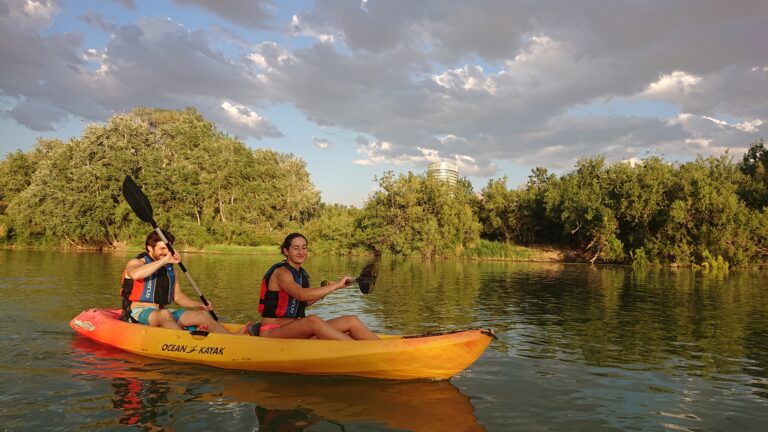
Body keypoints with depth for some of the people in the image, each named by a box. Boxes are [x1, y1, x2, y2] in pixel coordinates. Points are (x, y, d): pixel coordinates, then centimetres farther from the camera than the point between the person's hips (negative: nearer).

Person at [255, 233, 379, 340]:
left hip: (295, 331, 8)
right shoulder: (281, 272, -13)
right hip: (272, 332, -8)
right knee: (313, 320, -40)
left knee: (351, 321, -11)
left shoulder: (301, 274, 13)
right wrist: (336, 285, -30)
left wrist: (326, 290, 9)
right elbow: (301, 294, -32)